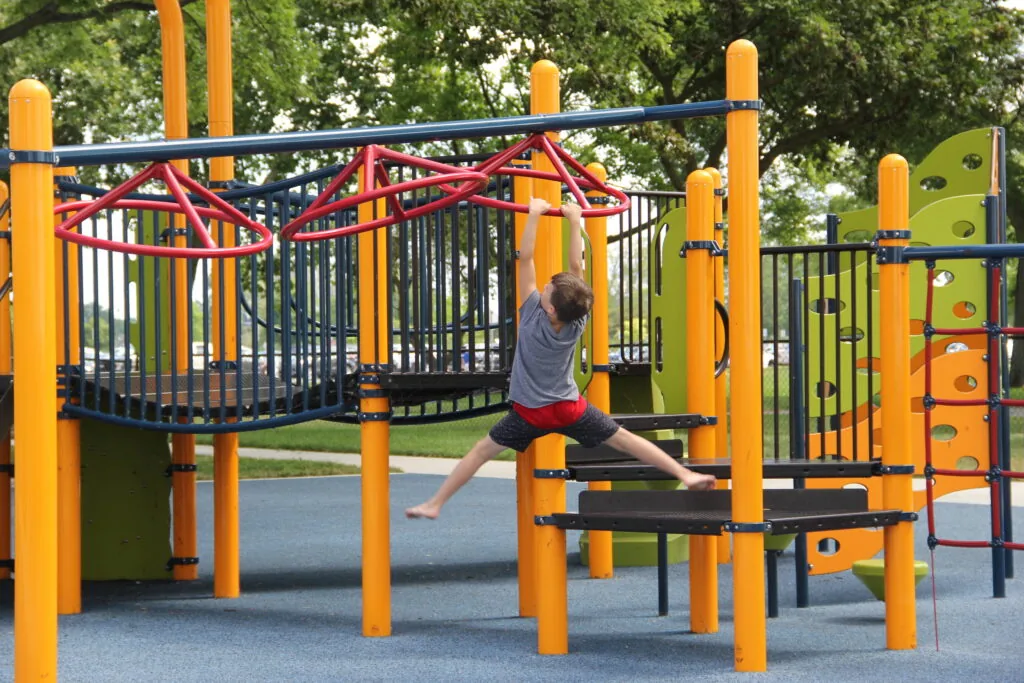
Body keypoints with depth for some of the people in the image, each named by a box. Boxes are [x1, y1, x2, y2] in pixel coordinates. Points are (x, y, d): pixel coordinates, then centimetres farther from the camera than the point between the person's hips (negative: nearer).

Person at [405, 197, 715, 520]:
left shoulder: (533, 316, -22)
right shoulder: (577, 323, -16)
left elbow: (525, 259, -23)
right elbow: (577, 266, -11)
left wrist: (534, 215, -23)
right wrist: (574, 221, -9)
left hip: (530, 414, -2)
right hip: (570, 409, 3)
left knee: (482, 450, 4)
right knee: (625, 439, 8)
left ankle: (435, 504, 3)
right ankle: (685, 474, 6)